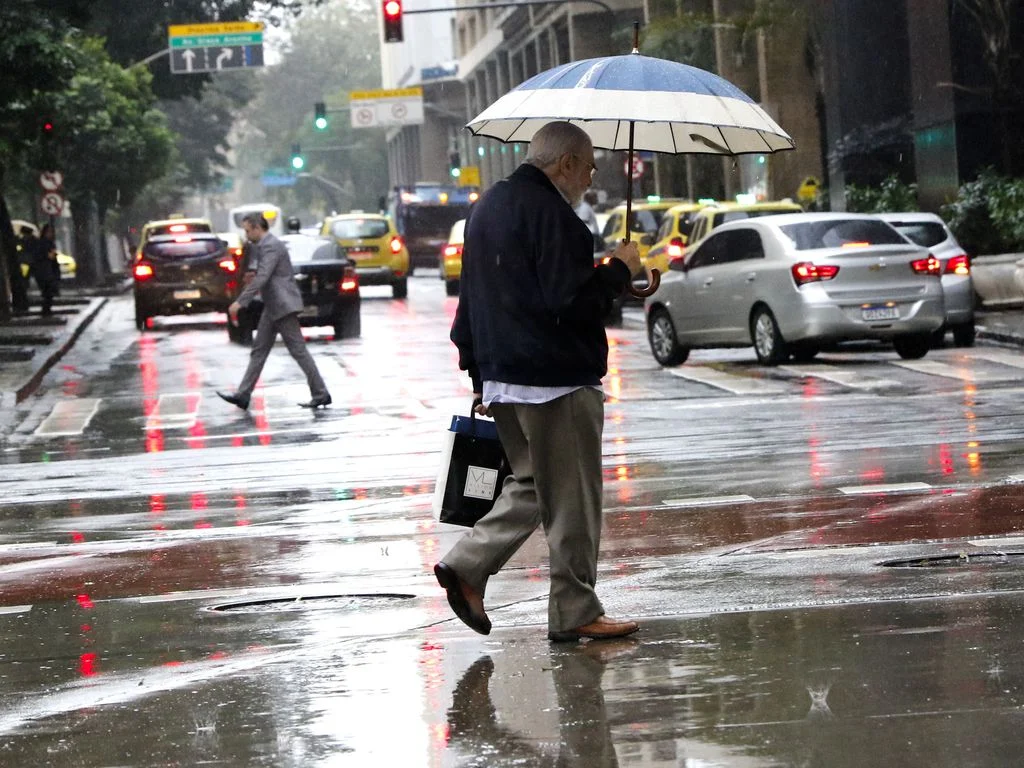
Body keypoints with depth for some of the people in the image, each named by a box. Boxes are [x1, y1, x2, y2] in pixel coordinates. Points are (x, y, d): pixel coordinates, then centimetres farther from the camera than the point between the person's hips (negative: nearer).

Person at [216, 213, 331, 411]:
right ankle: (243, 395, 10)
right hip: (273, 308, 11)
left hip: (283, 306, -11)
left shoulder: (271, 246, -16)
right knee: (259, 350, 9)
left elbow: (261, 278, -25)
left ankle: (320, 394, -3)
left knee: (298, 350, -7)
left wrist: (240, 302, -26)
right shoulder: (266, 245, 16)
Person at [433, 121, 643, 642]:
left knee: (532, 485, 19)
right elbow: (571, 302, -22)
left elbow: (471, 301, 19)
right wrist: (619, 270, -7)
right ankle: (575, 614, 6)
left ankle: (466, 565, 7)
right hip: (556, 381, -9)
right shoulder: (550, 213, -16)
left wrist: (479, 375, 23)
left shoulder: (487, 207, 15)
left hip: (502, 378, 9)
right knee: (572, 501, 0)